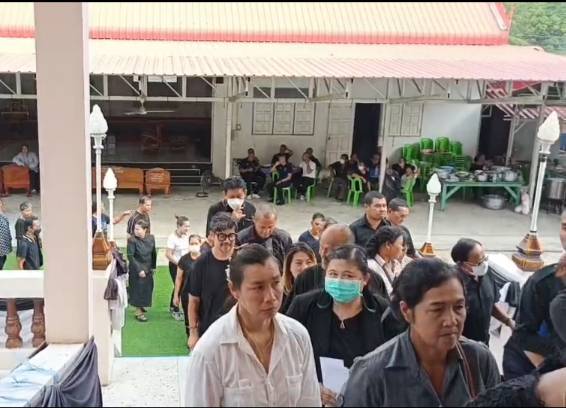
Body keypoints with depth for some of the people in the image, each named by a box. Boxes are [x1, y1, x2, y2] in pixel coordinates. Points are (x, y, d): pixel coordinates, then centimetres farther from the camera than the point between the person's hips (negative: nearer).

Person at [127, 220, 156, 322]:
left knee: (148, 288, 15)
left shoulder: (151, 238, -5)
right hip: (137, 269, -5)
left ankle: (142, 306, 39)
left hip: (148, 269, 5)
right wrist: (139, 269, -20)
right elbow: (130, 256, -18)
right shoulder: (132, 240, -18)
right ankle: (139, 312, 15)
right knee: (138, 289, 2)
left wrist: (153, 267, 9)